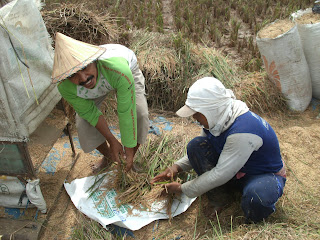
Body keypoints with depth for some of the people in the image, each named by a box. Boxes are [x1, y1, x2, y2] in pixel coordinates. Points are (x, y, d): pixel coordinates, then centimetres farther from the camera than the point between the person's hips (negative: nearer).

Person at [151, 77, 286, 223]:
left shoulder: (243, 131, -36)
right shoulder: (216, 119, -10)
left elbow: (221, 174, -31)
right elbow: (199, 152, 8)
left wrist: (183, 189, -21)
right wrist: (177, 167, -9)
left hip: (266, 175, -7)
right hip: (237, 173, 7)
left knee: (256, 196, -43)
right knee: (196, 145, -14)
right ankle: (220, 200, -3)